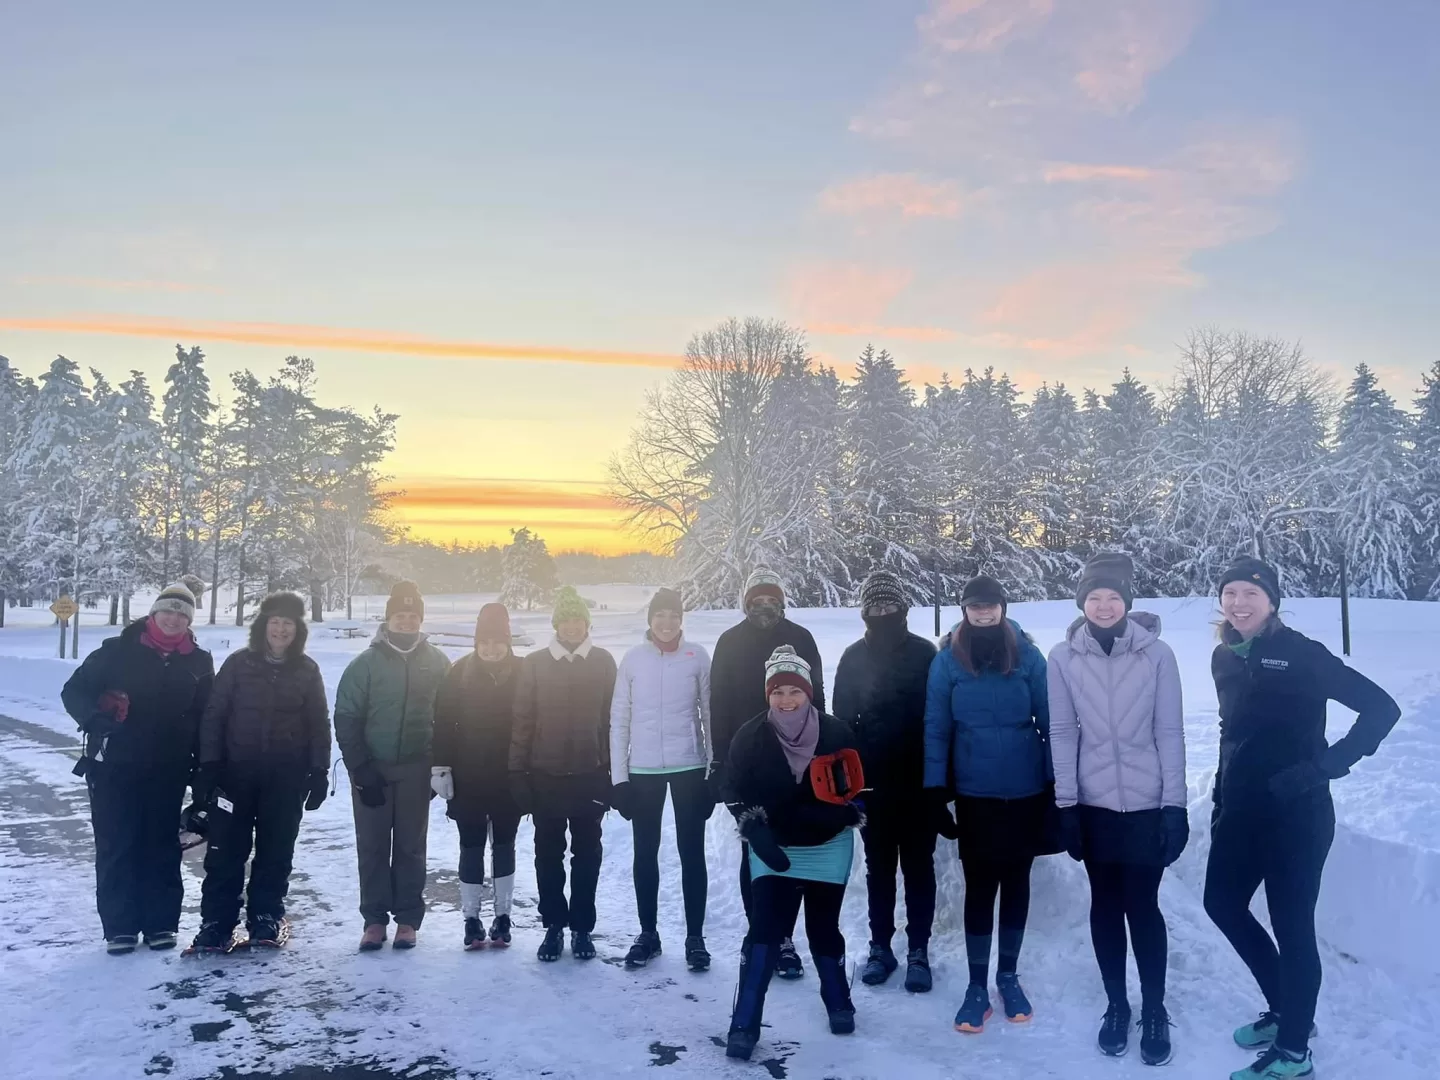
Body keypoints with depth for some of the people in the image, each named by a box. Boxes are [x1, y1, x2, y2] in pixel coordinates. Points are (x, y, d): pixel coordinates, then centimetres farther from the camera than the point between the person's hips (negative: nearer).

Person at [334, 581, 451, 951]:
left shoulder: (437, 663, 2)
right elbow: (346, 719, -4)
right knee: (372, 847, 6)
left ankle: (408, 918, 15)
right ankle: (375, 919, 15)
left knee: (411, 846, 7)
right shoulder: (366, 663, -3)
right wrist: (360, 768, -10)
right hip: (372, 769, 0)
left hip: (415, 770, 1)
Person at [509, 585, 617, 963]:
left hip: (590, 776, 0)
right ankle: (553, 925, 22)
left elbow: (612, 719, 3)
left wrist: (613, 773, 1)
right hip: (545, 776, 0)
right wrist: (518, 774, -4)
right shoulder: (535, 663, 0)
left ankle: (582, 927, 20)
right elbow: (522, 722, 0)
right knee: (548, 855, 9)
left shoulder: (603, 662, 1)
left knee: (587, 854, 8)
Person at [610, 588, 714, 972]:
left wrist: (715, 770, -1)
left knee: (692, 853, 5)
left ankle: (695, 937, 16)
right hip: (643, 771, 1)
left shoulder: (697, 657, -3)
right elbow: (619, 721, 2)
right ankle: (647, 934, 25)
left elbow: (710, 714, 1)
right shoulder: (633, 659, 0)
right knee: (645, 854, 11)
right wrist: (618, 776, -1)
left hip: (690, 768, -1)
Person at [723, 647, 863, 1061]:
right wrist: (758, 835, -19)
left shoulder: (836, 735, -13)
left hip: (828, 849, 1)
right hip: (774, 850, -1)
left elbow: (858, 789, -1)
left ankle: (838, 1002, 38)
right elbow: (736, 796, -7)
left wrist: (850, 815, -20)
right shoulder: (750, 738, -14)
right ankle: (744, 1025, -1)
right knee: (764, 931, -9)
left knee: (824, 928, 14)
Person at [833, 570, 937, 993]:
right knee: (879, 867, 11)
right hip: (872, 781, 2)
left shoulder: (924, 653, -2)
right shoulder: (854, 657, 2)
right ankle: (880, 946, 22)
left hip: (917, 780, -1)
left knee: (918, 866, 6)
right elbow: (842, 719, 3)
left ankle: (918, 950, 15)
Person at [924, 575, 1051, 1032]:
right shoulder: (948, 660, -5)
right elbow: (936, 729, -3)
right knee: (979, 887, 5)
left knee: (1016, 882, 13)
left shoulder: (1027, 656, -5)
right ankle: (977, 985, 18)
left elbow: (1050, 723, -1)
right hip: (974, 795, -1)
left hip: (1026, 792, 1)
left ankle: (1008, 976, 30)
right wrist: (936, 793, -5)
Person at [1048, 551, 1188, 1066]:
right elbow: (1062, 733, -2)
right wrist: (1066, 804, -2)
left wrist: (1175, 804, -6)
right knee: (1105, 905, 13)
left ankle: (1154, 1012, 24)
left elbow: (1170, 732, -5)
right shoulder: (1063, 658, -6)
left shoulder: (1157, 654, -8)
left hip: (1148, 804, -1)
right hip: (1093, 804, 2)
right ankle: (1116, 1006, 30)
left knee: (1142, 906, 5)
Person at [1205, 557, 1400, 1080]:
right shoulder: (1224, 657, 6)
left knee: (1292, 926, 2)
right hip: (1241, 810, 8)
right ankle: (1284, 1010, 36)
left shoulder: (1301, 654, -14)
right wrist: (1222, 799, 16)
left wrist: (1324, 767, -19)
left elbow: (1381, 707, -15)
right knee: (1222, 902, 16)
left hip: (1295, 814, -7)